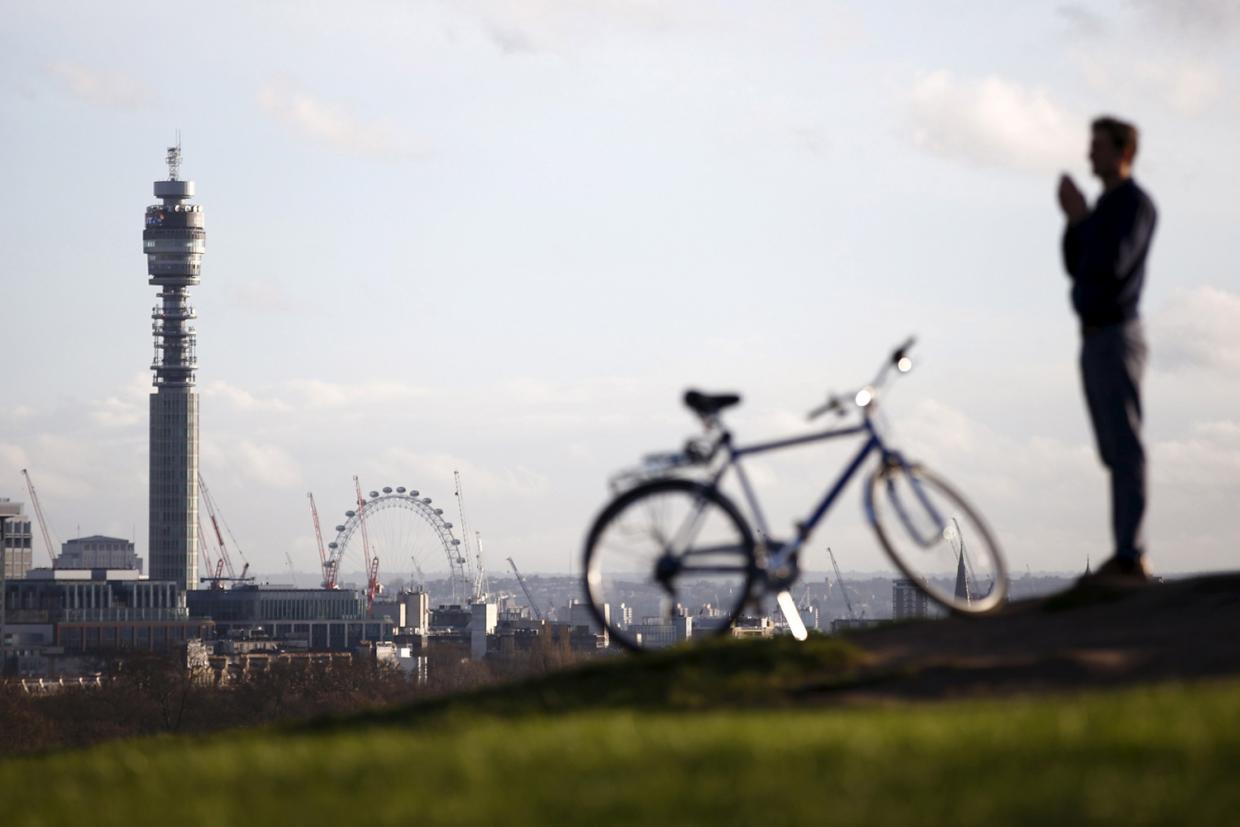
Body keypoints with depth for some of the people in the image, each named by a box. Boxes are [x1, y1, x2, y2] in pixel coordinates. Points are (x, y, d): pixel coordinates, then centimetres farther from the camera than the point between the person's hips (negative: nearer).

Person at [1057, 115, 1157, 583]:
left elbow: (1111, 265, -22)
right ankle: (1129, 554, 12)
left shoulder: (1136, 204, -10)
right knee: (1114, 450, 9)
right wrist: (1072, 221, 4)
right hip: (1094, 338, 10)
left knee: (1124, 447, -11)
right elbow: (1076, 268, 16)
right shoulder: (1104, 207, 19)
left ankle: (1131, 558, -13)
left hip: (1117, 337, -10)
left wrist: (1081, 218, -13)